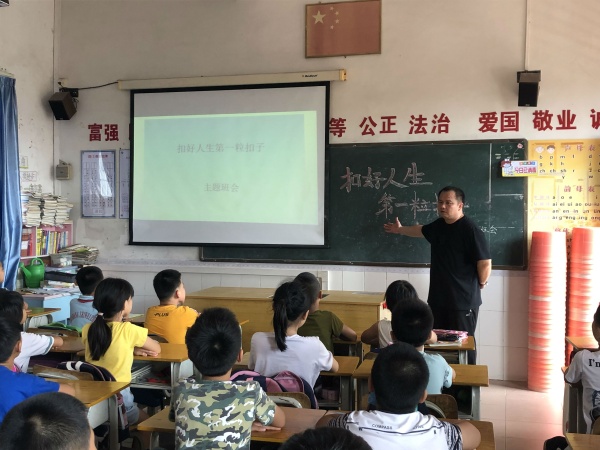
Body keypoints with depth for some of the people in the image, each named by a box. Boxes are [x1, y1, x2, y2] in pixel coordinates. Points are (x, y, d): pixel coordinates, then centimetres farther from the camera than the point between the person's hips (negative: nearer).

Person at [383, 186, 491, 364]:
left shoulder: (470, 230, -17)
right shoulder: (438, 225, 9)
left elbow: (485, 263, -19)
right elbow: (421, 230, 33)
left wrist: (480, 284, -5)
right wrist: (400, 230, 44)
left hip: (463, 300, -8)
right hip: (438, 298, 8)